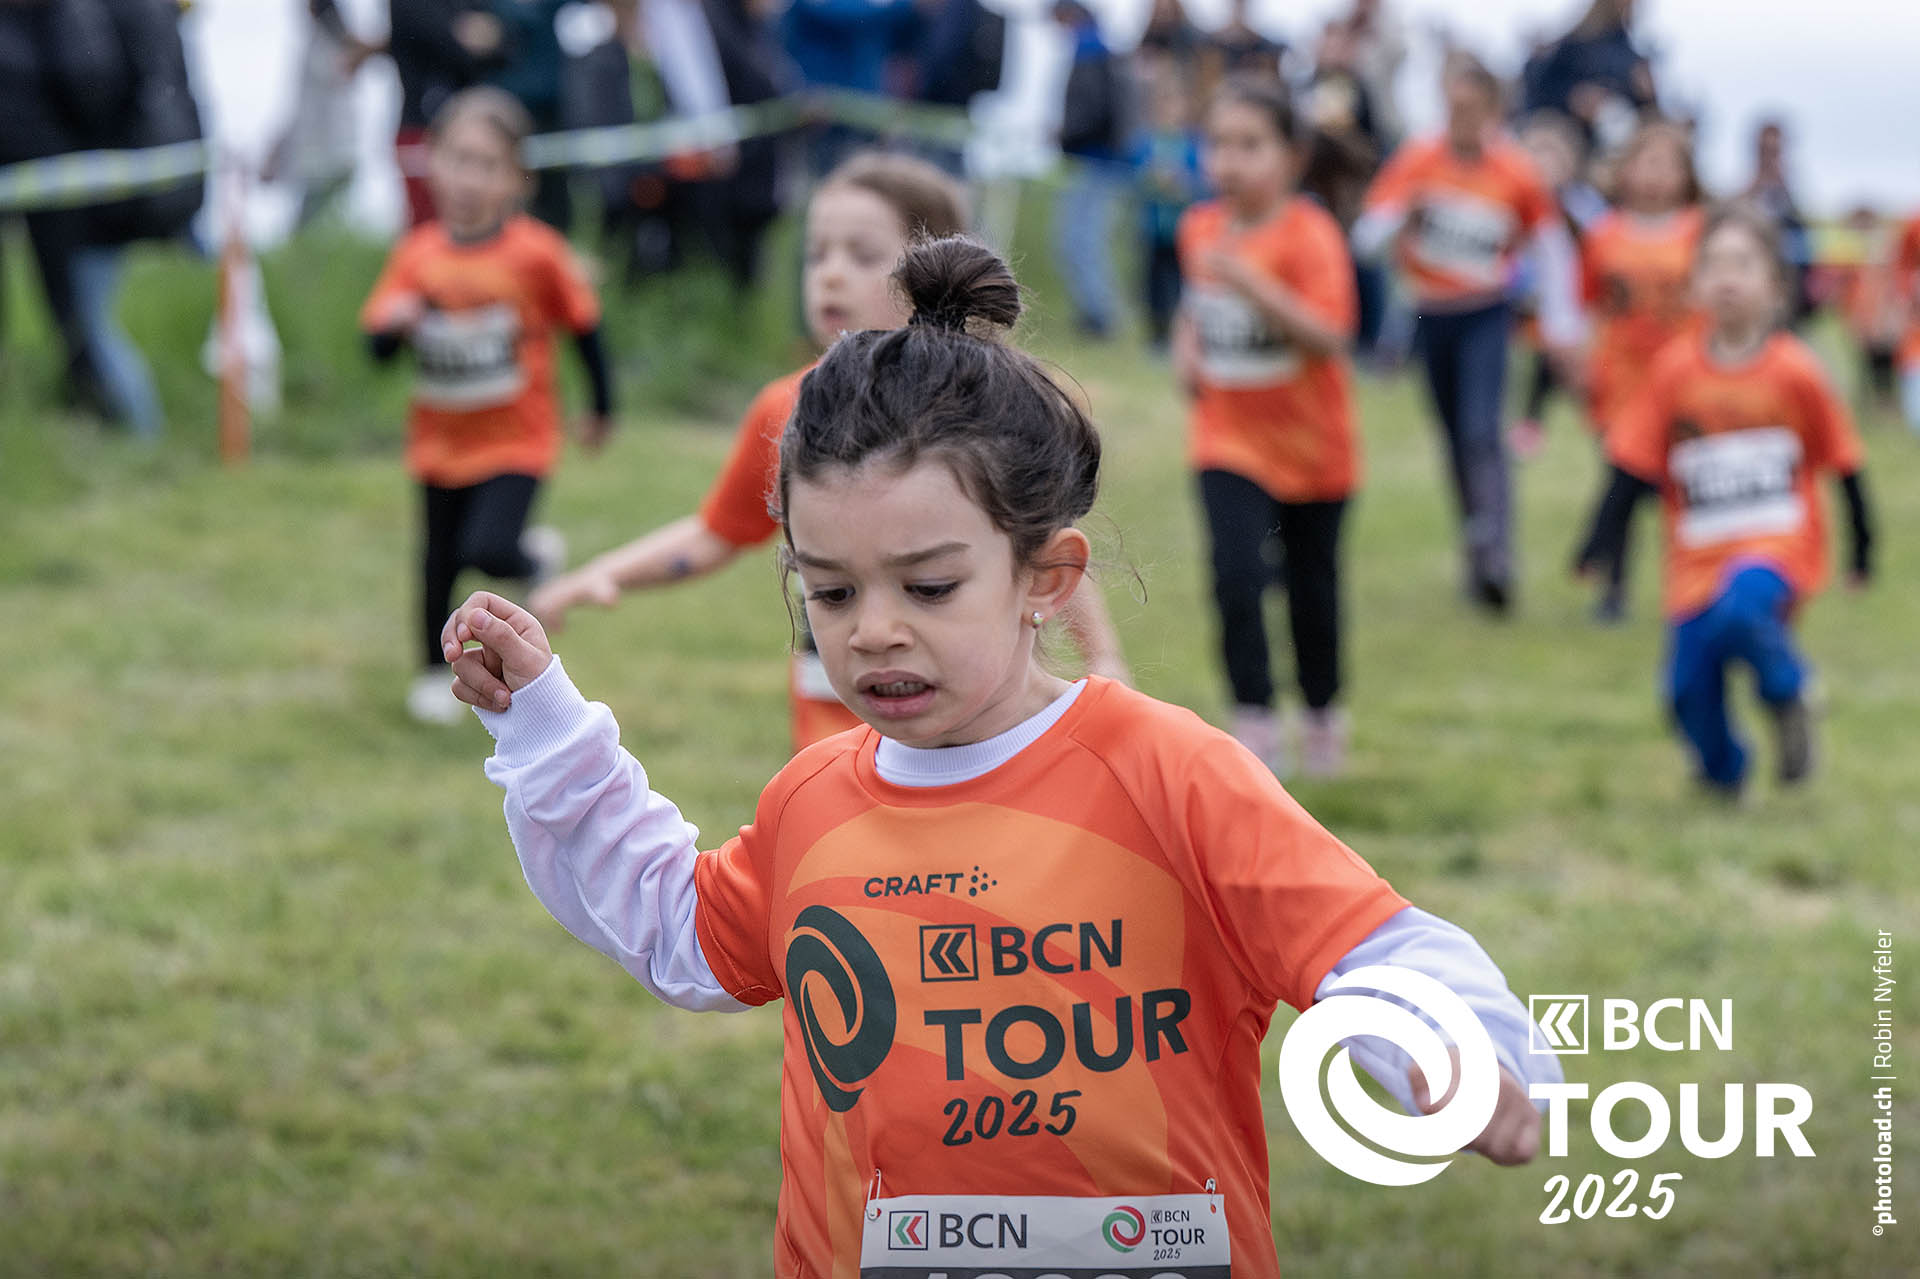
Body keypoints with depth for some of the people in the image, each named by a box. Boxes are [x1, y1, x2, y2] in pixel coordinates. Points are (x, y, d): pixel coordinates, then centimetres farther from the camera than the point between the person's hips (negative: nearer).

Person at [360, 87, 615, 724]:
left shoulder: (537, 253, -14)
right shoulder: (418, 254, -6)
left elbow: (584, 327, -2)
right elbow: (378, 342, -4)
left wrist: (602, 409, 7)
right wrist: (396, 325, -28)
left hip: (515, 438, -4)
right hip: (440, 439, 4)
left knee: (488, 550, -20)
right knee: (439, 561, 15)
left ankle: (538, 558, 15)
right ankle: (434, 672, 37)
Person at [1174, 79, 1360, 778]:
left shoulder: (1309, 236, -18)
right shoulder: (1200, 229, -1)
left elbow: (1328, 338, -30)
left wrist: (1251, 283, -39)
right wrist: (1187, 343, 0)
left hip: (1311, 445, -2)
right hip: (1229, 442, 2)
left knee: (1311, 588, 13)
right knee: (1236, 574, -17)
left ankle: (1322, 714, 35)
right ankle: (1254, 721, -8)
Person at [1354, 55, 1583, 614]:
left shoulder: (1517, 174, -7)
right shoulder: (1418, 161, -7)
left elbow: (1551, 245, 5)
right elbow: (1369, 232, -11)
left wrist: (1560, 321, -1)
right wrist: (1395, 220, -34)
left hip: (1486, 316, -3)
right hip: (1431, 312, 3)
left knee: (1481, 431, -18)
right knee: (1456, 440, 10)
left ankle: (1496, 555, -24)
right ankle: (1477, 553, 21)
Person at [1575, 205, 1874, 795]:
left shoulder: (1795, 371, -7)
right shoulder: (1675, 369, -2)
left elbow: (1842, 461, 5)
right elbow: (1635, 461, 4)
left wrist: (1862, 543, 12)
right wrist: (1602, 539, -3)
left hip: (1779, 545, -3)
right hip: (1699, 557, 3)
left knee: (1740, 612, -33)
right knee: (1690, 690, -1)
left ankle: (1787, 696, -1)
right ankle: (1723, 775, 29)